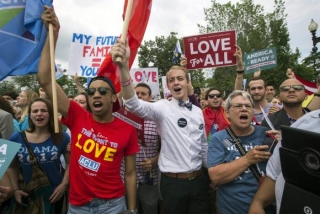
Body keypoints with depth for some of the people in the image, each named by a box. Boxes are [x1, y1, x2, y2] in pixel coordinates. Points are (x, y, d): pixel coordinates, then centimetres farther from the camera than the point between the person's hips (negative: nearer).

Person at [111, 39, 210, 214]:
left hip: (198, 180, 4)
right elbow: (134, 104, -31)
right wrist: (123, 67, -46)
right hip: (173, 181, -4)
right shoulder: (163, 108, -11)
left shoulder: (198, 111, 5)